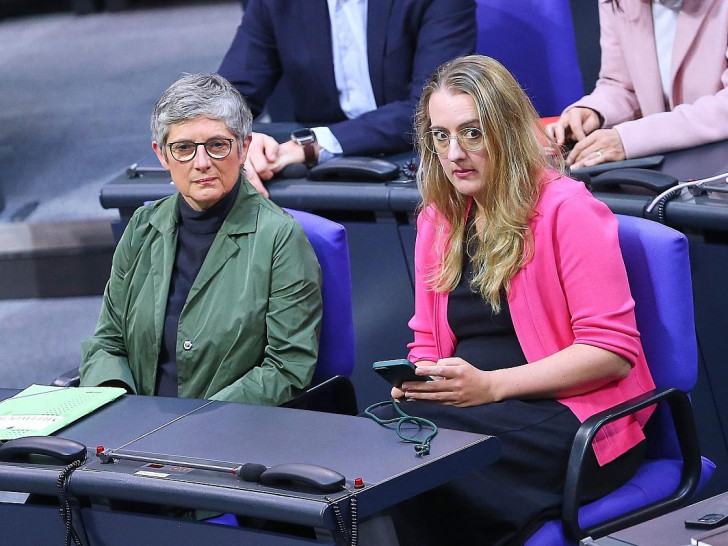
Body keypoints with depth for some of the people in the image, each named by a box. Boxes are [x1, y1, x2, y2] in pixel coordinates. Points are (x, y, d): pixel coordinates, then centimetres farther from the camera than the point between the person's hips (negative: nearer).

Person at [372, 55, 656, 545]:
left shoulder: (566, 208, -5)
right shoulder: (439, 220, 16)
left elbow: (613, 350, -10)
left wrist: (490, 385, -16)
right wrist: (415, 378, -4)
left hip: (570, 413, -6)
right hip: (466, 407, 6)